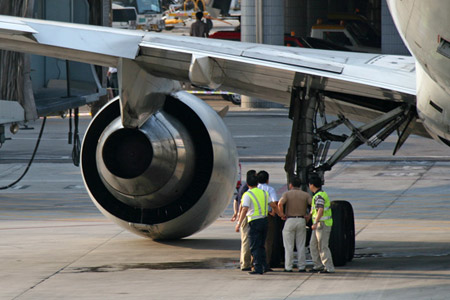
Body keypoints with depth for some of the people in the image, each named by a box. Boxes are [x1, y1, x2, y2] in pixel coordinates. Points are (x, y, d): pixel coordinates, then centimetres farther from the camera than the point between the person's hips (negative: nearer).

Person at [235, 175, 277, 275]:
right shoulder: (264, 193, 9)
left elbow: (244, 210, -17)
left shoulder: (247, 195, -9)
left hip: (254, 222, -6)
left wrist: (239, 223, -18)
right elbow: (273, 205, 11)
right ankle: (264, 266, 15)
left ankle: (258, 268, -8)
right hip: (264, 220, 6)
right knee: (261, 246, 18)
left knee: (255, 247, -2)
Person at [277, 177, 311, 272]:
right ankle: (302, 267, 7)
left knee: (289, 246, 2)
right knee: (301, 246, 8)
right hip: (301, 221, 2)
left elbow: (280, 203, -20)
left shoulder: (287, 194, -2)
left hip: (290, 220, -2)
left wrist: (282, 214, -7)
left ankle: (288, 267, 1)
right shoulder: (305, 195, 5)